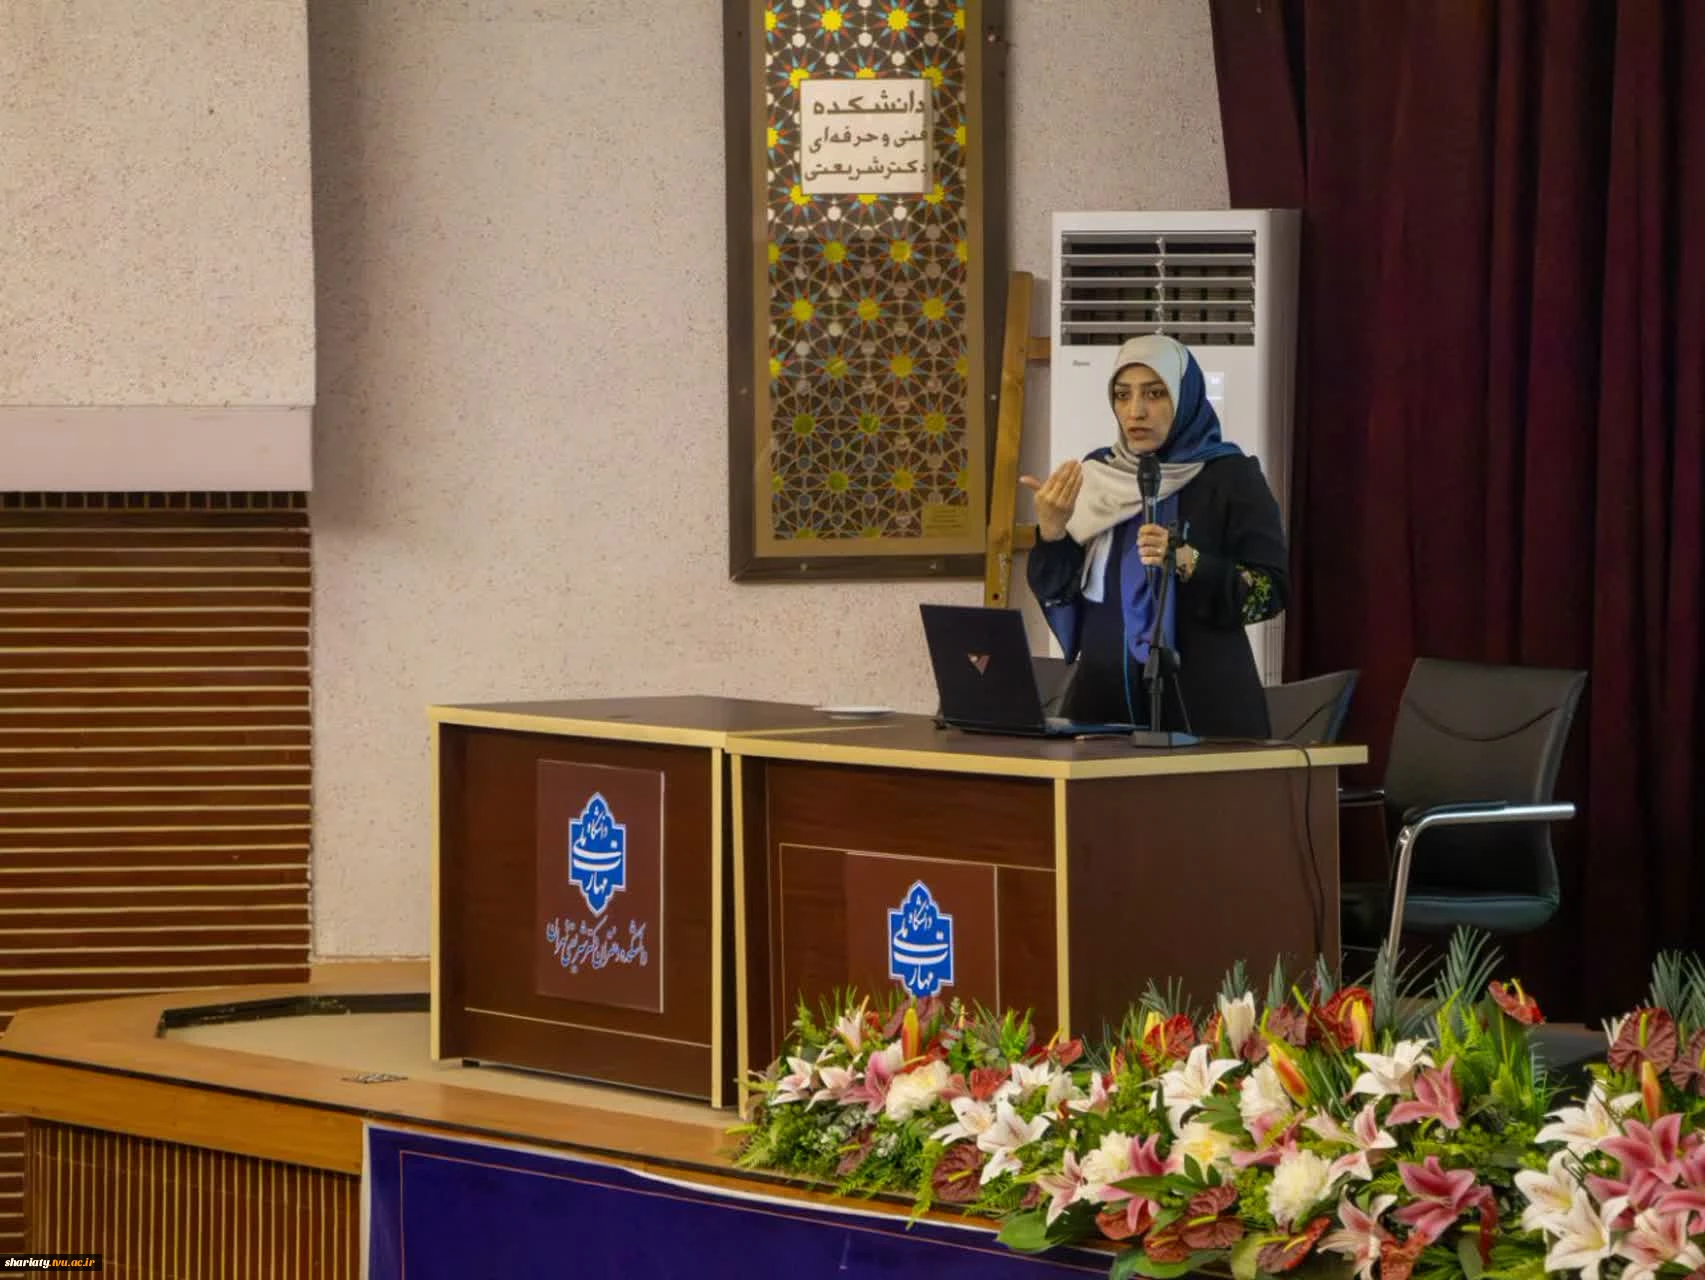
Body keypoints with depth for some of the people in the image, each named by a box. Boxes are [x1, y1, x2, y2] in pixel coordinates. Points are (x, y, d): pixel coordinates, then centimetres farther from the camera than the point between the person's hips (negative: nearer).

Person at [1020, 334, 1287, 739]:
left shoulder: (1231, 477, -5)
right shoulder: (1096, 474, 7)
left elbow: (1271, 590, -9)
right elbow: (1054, 592, 6)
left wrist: (1189, 562, -23)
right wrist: (1051, 530, -12)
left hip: (1201, 701, -4)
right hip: (1103, 695, 4)